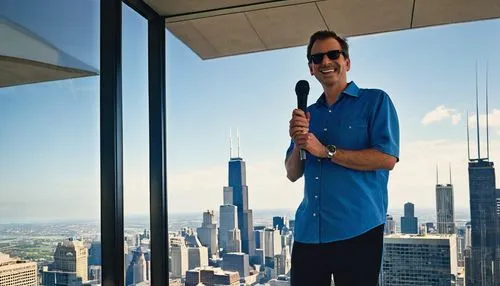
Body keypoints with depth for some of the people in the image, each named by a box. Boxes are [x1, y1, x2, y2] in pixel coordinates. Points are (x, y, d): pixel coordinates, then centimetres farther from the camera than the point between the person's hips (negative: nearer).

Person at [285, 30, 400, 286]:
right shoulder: (307, 114, 16)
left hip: (357, 230, -4)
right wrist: (298, 144, -6)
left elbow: (387, 158, -11)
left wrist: (326, 151, -12)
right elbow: (292, 174, 14)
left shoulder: (375, 101, 2)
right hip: (307, 232, 5)